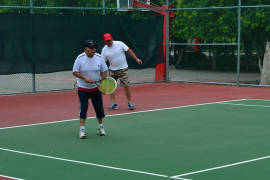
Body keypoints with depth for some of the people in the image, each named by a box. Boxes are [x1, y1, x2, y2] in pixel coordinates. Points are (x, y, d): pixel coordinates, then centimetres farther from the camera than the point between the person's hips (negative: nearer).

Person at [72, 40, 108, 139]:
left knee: (99, 107, 5)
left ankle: (101, 127, 24)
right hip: (83, 88, -2)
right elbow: (75, 72, -9)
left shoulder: (99, 58, -4)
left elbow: (103, 71, 4)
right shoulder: (80, 58, -11)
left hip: (96, 88, 2)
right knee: (83, 108, -8)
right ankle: (82, 129, -2)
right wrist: (84, 78, -23)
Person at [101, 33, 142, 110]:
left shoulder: (119, 44, -11)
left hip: (123, 69, -2)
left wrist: (136, 59, -7)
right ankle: (113, 103, 7)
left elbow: (129, 50, -4)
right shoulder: (104, 50, -6)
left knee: (126, 86, -5)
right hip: (112, 70, 2)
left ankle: (129, 103, 9)